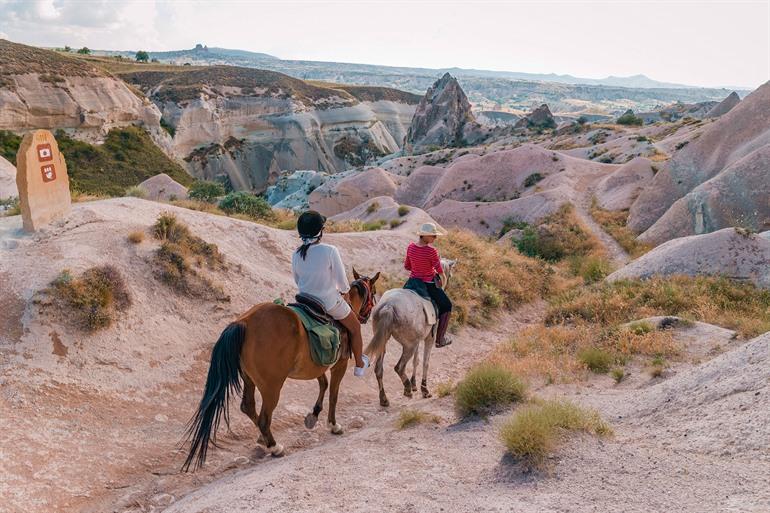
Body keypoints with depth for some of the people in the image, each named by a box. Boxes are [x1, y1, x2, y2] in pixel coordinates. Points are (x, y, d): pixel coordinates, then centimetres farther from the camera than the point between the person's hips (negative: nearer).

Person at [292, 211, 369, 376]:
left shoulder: (296, 255, -9)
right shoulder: (330, 251, -24)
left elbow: (297, 281, 6)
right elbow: (342, 283, -17)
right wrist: (344, 291, 5)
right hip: (330, 303, -5)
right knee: (355, 328, 22)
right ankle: (359, 365, 37)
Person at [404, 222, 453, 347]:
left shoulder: (410, 247, -6)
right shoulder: (432, 251, -24)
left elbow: (406, 266, 4)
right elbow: (440, 270, -15)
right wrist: (443, 278, 6)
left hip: (413, 280, 6)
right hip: (429, 285, -5)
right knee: (446, 306, 16)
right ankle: (440, 339, 17)